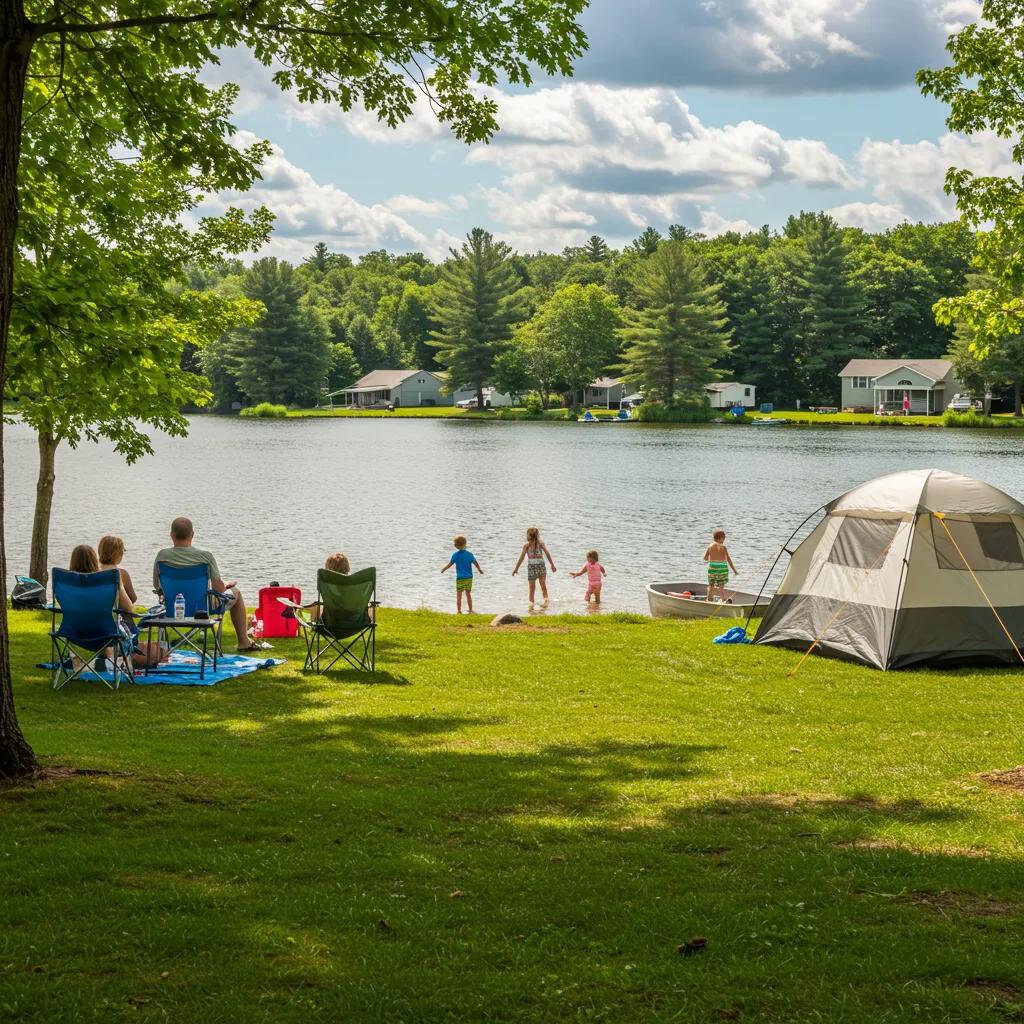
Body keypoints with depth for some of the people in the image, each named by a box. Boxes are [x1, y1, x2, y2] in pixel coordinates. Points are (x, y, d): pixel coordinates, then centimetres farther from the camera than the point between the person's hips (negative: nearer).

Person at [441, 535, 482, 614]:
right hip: (469, 577, 3)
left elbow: (449, 564, -3)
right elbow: (476, 564, 1)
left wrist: (443, 570, 16)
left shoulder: (455, 554, -9)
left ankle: (459, 611, 3)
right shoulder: (469, 554, -4)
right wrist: (479, 570, 21)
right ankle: (470, 611, 19)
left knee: (458, 595, 5)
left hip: (460, 578, -3)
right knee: (468, 594, 14)